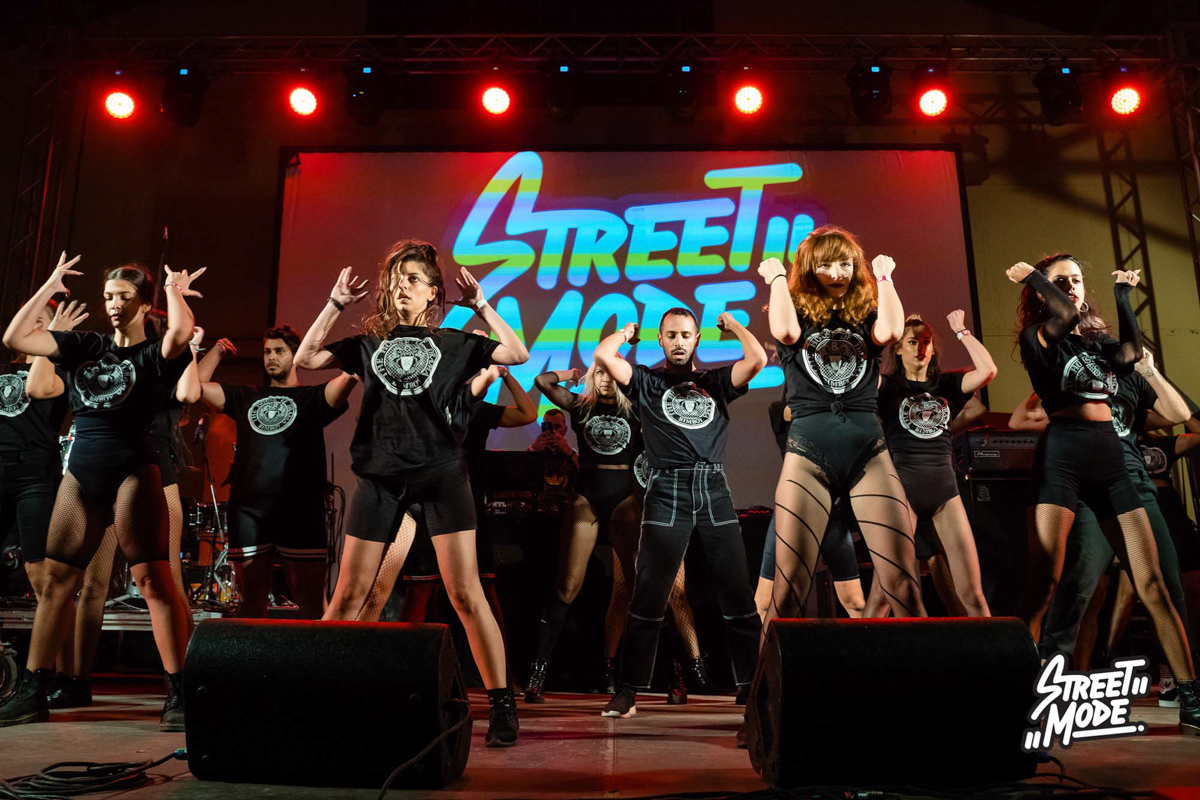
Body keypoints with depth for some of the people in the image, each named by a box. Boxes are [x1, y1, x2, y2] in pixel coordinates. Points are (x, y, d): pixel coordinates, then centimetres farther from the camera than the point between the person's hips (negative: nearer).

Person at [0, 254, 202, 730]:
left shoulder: (154, 354, 0)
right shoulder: (86, 346, 15)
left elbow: (181, 331, -23)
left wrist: (175, 292, -4)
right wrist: (48, 289, 10)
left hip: (133, 471, -6)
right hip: (81, 474, 6)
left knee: (153, 579, -12)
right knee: (56, 581, 9)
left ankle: (178, 695, -10)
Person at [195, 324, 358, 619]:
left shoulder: (312, 397, 8)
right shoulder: (246, 397, 21)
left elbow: (350, 376, -9)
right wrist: (217, 351, 18)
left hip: (300, 509, -3)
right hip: (248, 508, 4)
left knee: (312, 600, -4)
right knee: (252, 597, 9)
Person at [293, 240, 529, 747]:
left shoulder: (454, 343, 9)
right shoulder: (368, 343, 14)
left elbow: (518, 355, -1)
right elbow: (304, 360, 7)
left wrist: (481, 307, -3)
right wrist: (336, 305, 4)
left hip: (440, 472, -2)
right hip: (379, 476, 2)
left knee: (465, 594, -6)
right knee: (348, 595, 4)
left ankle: (501, 704, 2)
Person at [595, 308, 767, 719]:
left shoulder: (716, 381, 16)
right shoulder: (647, 381, 11)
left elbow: (758, 359, 0)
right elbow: (603, 354, -3)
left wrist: (732, 324, 16)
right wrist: (628, 331, 15)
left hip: (714, 491, 2)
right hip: (667, 492, -2)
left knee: (738, 594, 4)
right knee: (648, 596, 1)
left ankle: (752, 685, 14)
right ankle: (628, 692, 9)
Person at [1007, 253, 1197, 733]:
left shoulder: (1097, 339, 20)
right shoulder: (1037, 336, 7)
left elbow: (1131, 352, 0)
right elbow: (1064, 316, -14)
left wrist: (1122, 294, 6)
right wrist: (1034, 277, -3)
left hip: (1111, 458, 5)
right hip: (1063, 454, -5)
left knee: (1152, 584, 1)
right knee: (1044, 581, -15)